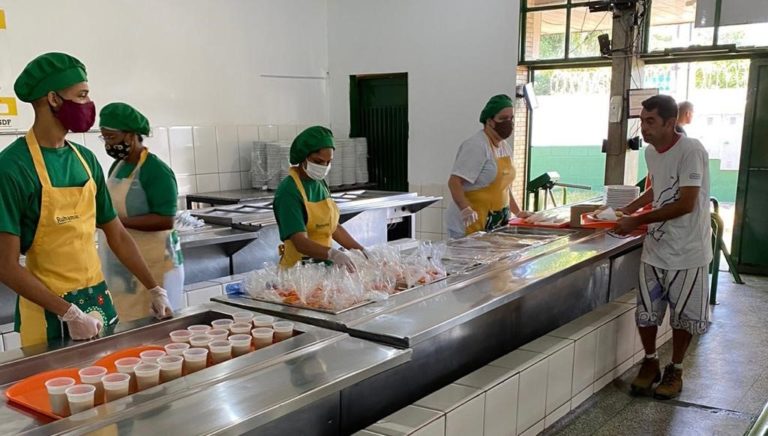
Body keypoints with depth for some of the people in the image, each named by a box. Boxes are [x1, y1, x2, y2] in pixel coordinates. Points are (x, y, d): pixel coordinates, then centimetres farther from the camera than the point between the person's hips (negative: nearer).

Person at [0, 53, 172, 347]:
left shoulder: (86, 159, 4)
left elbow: (117, 235, 10)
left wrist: (155, 290, 5)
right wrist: (70, 313, -19)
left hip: (99, 301, 6)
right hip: (50, 315, -6)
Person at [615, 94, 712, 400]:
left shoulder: (691, 151, -19)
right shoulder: (651, 152, 5)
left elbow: (685, 203, -23)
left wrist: (637, 222, -20)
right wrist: (631, 208, 8)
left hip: (687, 251, -6)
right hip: (656, 247, 6)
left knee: (683, 315, 9)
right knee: (645, 312, 9)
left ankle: (675, 370, 27)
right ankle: (650, 363, 29)